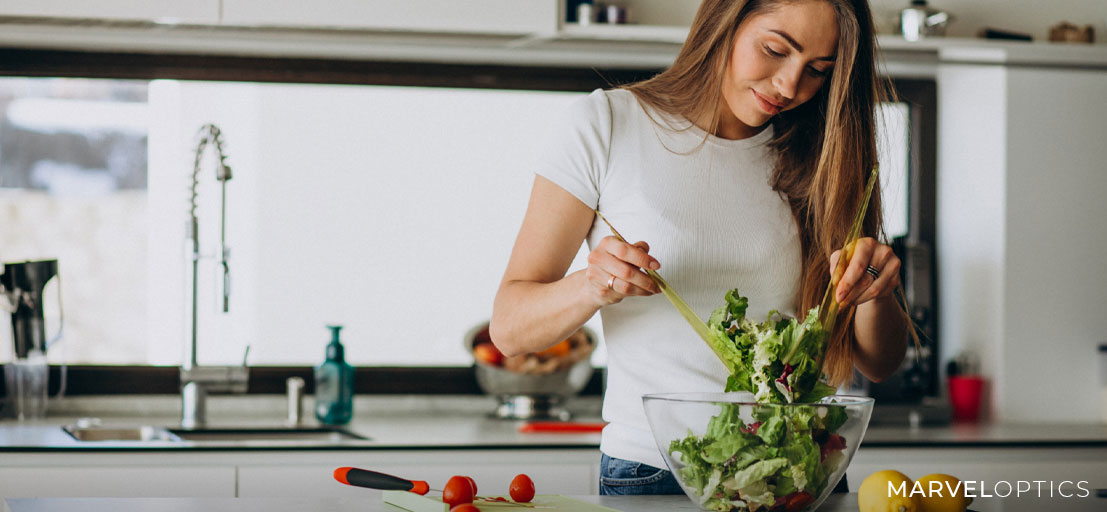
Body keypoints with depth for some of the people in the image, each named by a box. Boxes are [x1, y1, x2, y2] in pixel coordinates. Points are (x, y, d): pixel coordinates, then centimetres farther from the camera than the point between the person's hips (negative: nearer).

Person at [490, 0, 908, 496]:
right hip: (650, 470, -4)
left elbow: (879, 362, 12)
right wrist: (593, 286, -22)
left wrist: (874, 295, -10)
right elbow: (509, 326, -1)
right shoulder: (606, 125, 0)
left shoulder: (815, 157, 11)